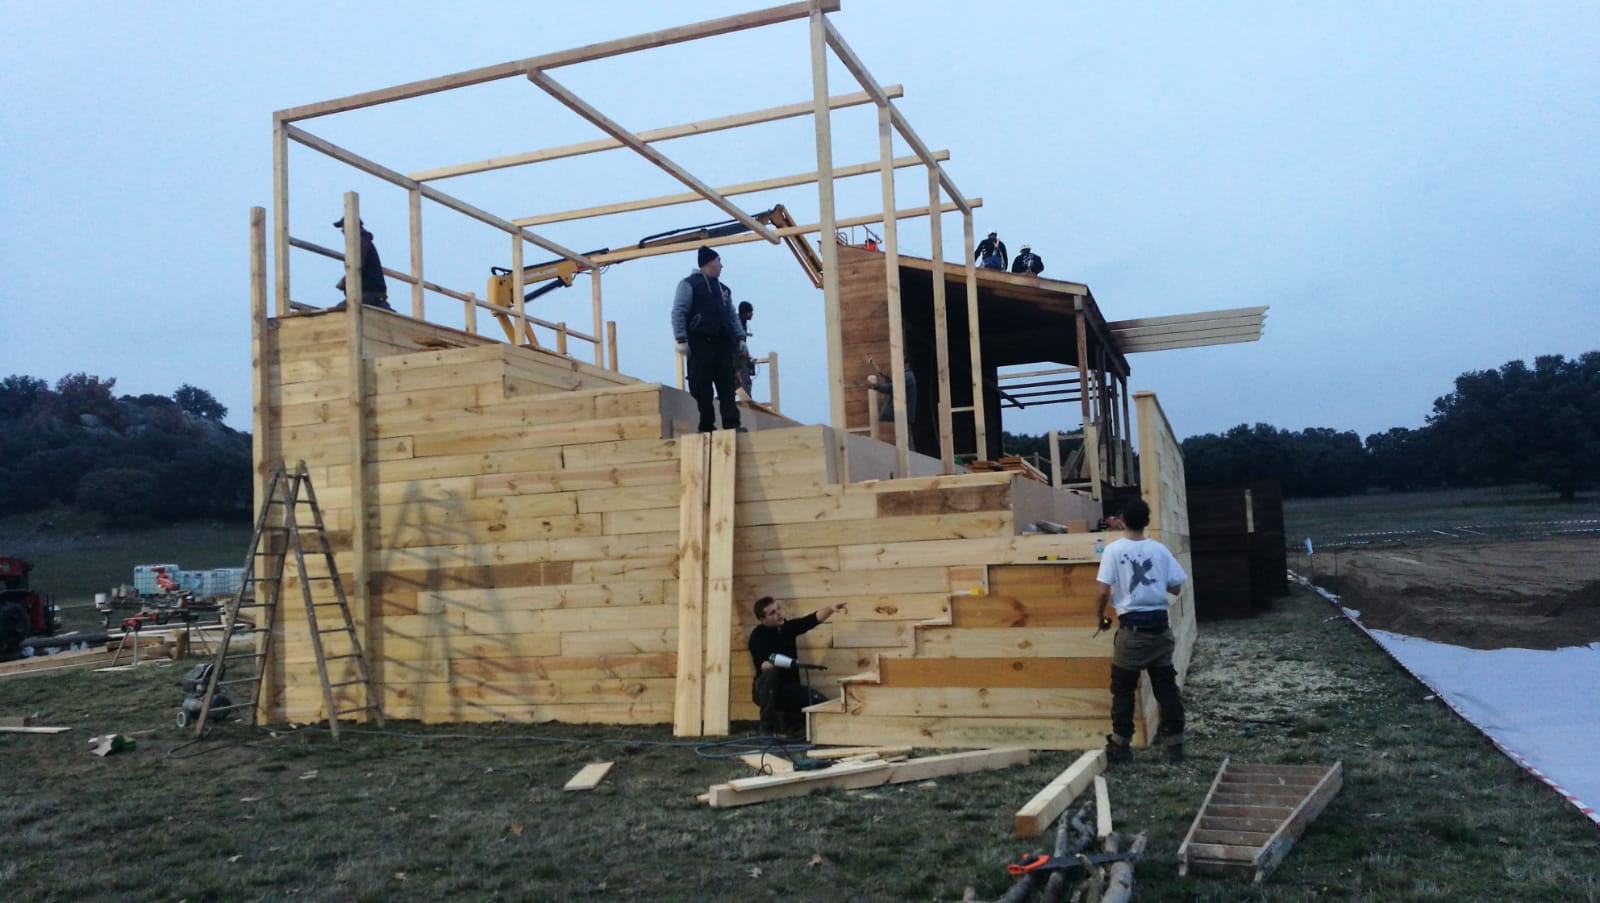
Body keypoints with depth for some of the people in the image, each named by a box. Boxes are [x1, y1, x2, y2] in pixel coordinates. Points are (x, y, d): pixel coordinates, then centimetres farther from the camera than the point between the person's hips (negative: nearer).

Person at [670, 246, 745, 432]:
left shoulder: (722, 288, 21)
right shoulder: (689, 284, 0)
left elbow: (732, 316, 24)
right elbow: (678, 313, -6)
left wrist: (740, 338, 12)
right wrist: (682, 340, -14)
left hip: (723, 343, 6)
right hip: (700, 343, -6)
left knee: (727, 387, -1)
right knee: (702, 388, -5)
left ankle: (731, 424, -3)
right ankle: (706, 426, 0)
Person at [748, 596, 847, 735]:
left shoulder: (789, 626, 3)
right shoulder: (758, 635, -11)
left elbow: (814, 618, -8)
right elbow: (762, 666, -23)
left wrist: (830, 608, -26)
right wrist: (775, 663, -43)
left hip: (790, 688, 5)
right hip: (765, 690, -5)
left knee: (819, 701, -19)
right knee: (771, 673, -37)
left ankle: (786, 718, 13)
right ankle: (767, 728, -28)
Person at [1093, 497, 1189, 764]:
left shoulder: (1114, 550, -7)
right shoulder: (1159, 549, 2)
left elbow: (1104, 592, -10)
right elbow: (1175, 585, 7)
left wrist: (1101, 618, 7)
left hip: (1132, 628, -3)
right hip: (1160, 625, 3)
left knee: (1123, 689, 7)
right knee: (1166, 687, 10)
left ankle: (1120, 746, 11)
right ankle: (1174, 745, 13)